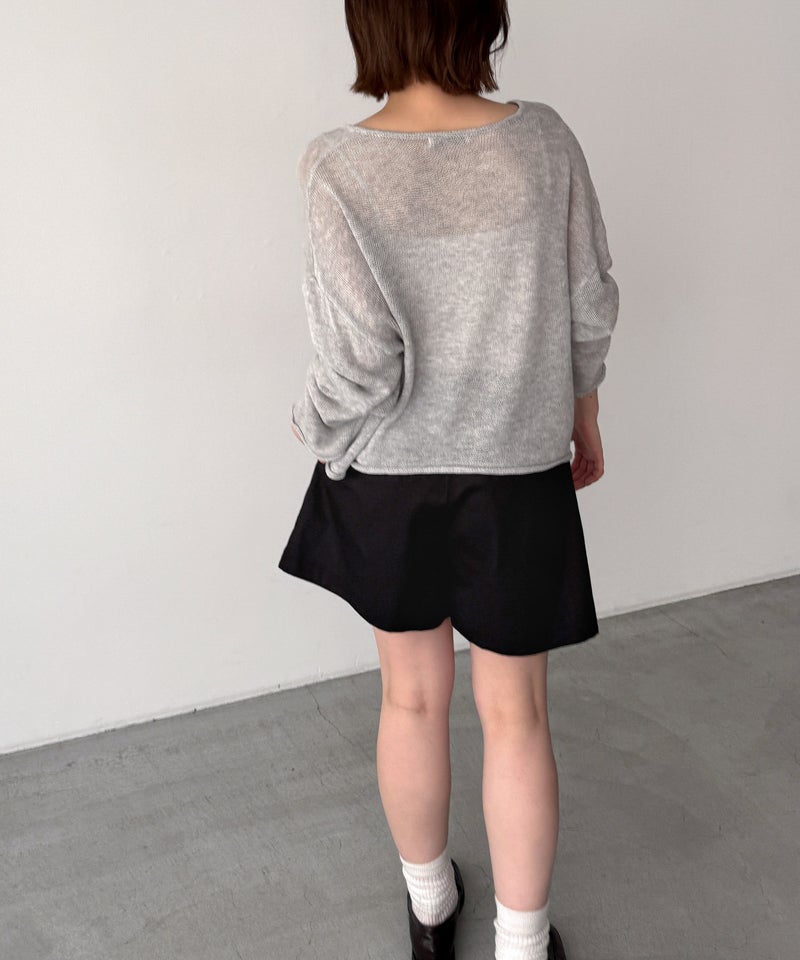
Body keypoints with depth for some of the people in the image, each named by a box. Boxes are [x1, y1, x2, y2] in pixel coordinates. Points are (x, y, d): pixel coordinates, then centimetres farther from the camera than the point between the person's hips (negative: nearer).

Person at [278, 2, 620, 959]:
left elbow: (363, 364, -21)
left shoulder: (339, 167, -18)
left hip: (391, 474, 0)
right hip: (517, 474, 1)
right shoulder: (543, 140, -11)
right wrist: (585, 415, 15)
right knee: (514, 713, 15)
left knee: (412, 697, 20)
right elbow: (590, 308, -2)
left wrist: (318, 431, 0)